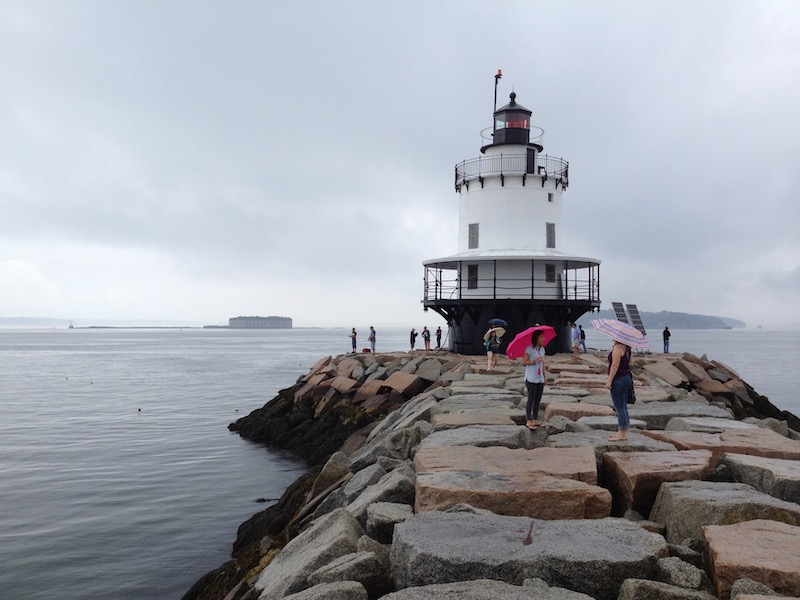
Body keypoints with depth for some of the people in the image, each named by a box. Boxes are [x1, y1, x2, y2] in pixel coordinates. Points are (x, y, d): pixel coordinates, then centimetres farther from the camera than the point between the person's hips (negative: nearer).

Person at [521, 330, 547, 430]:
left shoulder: (542, 349, 11)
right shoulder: (529, 349, -12)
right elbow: (524, 362, -15)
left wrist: (545, 375, 16)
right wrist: (535, 361, -21)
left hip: (540, 378, 7)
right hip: (531, 379, -7)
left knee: (538, 400, 9)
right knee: (531, 400, -3)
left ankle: (535, 420, 17)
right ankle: (529, 421, 4)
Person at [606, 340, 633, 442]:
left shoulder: (617, 348, -17)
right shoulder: (626, 347, 11)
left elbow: (615, 365, -21)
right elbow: (629, 363, 17)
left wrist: (609, 381, -20)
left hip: (619, 379, -10)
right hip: (627, 378, 10)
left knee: (619, 407, -4)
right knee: (623, 407, 15)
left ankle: (622, 434, 0)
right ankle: (623, 432, 22)